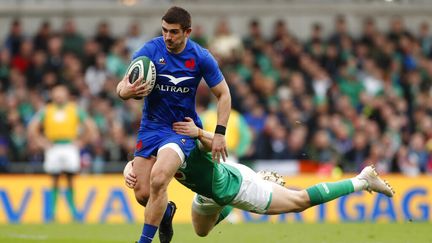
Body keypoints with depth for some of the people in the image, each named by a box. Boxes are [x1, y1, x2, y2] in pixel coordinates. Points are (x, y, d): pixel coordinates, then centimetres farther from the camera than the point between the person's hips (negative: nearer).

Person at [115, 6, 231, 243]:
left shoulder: (201, 58, -10)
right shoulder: (150, 50, -11)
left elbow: (223, 94, 0)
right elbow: (122, 86, -11)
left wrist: (219, 133, -8)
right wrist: (126, 91, -37)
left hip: (182, 129, -2)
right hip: (151, 127, 2)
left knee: (158, 179, -28)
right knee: (142, 194, -3)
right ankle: (166, 211, 33)